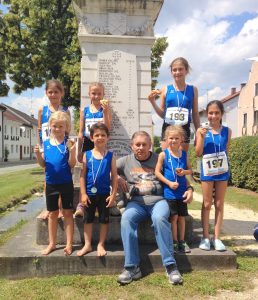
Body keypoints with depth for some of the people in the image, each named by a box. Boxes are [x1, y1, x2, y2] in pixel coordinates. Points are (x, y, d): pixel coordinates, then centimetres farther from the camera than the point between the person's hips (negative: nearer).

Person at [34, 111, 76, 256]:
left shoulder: (68, 143, -9)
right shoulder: (46, 143, 3)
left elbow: (72, 165, -11)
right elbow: (43, 164, 6)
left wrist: (72, 151, -26)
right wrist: (38, 154, -11)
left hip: (66, 183, -4)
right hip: (51, 184, 4)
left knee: (68, 212, 7)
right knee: (53, 213, 15)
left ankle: (69, 244, 17)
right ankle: (52, 243, 28)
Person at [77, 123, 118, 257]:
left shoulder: (110, 156, -3)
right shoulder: (87, 155, -2)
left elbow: (114, 176, -2)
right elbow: (83, 175, -1)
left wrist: (113, 194, -7)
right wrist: (83, 193, -6)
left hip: (104, 194, -1)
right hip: (89, 193, 1)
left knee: (104, 219, 9)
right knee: (88, 219, 12)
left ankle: (101, 245, 24)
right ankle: (87, 245, 26)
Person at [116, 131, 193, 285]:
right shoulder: (125, 161, 11)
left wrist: (189, 188, -5)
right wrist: (117, 178, -5)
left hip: (158, 200, -1)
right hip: (136, 202, 2)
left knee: (160, 219, -35)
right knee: (126, 219, -30)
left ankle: (171, 266, -26)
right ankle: (132, 267, -25)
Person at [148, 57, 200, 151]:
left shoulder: (192, 90, 5)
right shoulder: (165, 89, 1)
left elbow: (195, 114, 9)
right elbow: (162, 114, 7)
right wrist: (153, 101, -7)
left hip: (184, 130, 1)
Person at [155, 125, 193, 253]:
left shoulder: (184, 154, 5)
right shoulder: (163, 154, -5)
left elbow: (190, 170, 13)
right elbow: (157, 172, -6)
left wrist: (184, 172, -10)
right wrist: (169, 183, -14)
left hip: (182, 191, 4)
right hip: (169, 191, -3)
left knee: (182, 216, 10)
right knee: (174, 216, 1)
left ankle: (182, 241, 22)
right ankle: (174, 242, 15)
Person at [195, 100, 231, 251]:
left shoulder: (227, 131, -1)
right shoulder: (202, 130, -6)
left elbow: (226, 151, 7)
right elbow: (198, 153, -9)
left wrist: (225, 167, 2)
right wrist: (202, 136, -19)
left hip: (222, 171, 2)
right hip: (207, 171, -1)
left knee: (219, 204, 8)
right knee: (207, 204, 7)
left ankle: (217, 237, 16)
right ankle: (206, 237, 16)